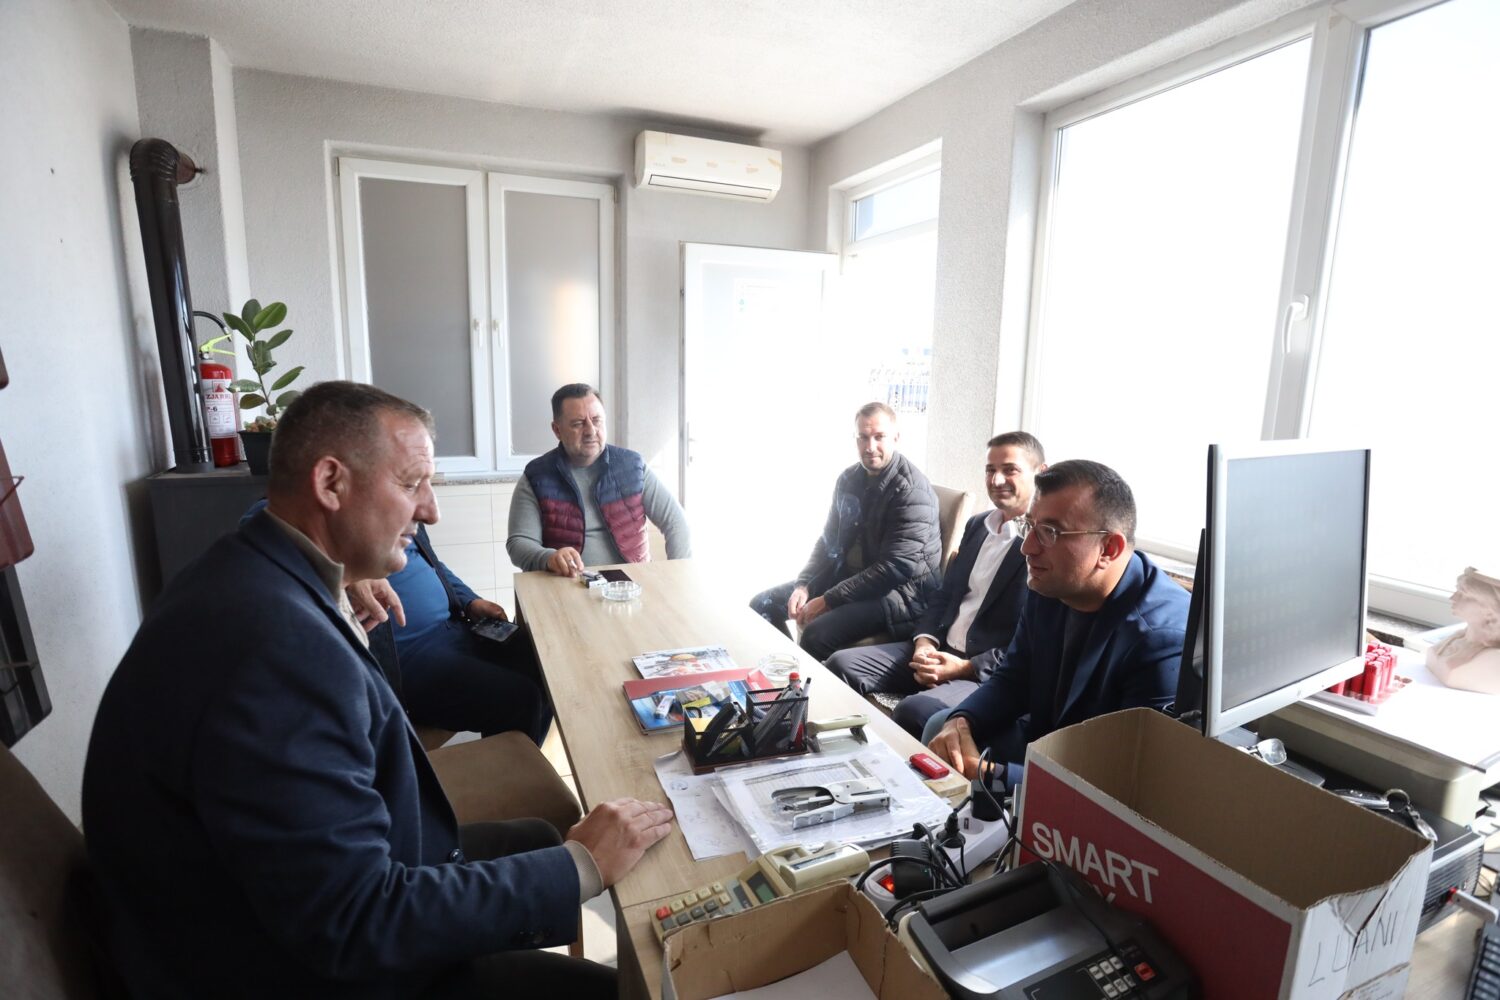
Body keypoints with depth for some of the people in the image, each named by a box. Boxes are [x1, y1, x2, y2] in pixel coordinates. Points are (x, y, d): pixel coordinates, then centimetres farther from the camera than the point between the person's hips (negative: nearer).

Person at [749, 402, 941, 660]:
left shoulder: (911, 490, -18)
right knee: (762, 605, 2)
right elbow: (828, 540, 13)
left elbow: (894, 569, -24)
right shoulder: (848, 479, 5)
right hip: (848, 575, 8)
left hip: (898, 590, -8)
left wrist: (827, 600, -22)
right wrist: (803, 585, -4)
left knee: (816, 634, -31)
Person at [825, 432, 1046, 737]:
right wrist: (925, 642, -2)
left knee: (913, 711, -33)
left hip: (992, 673, -7)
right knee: (841, 664, -6)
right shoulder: (977, 525, 13)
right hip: (941, 650, 7)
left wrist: (967, 667, -18)